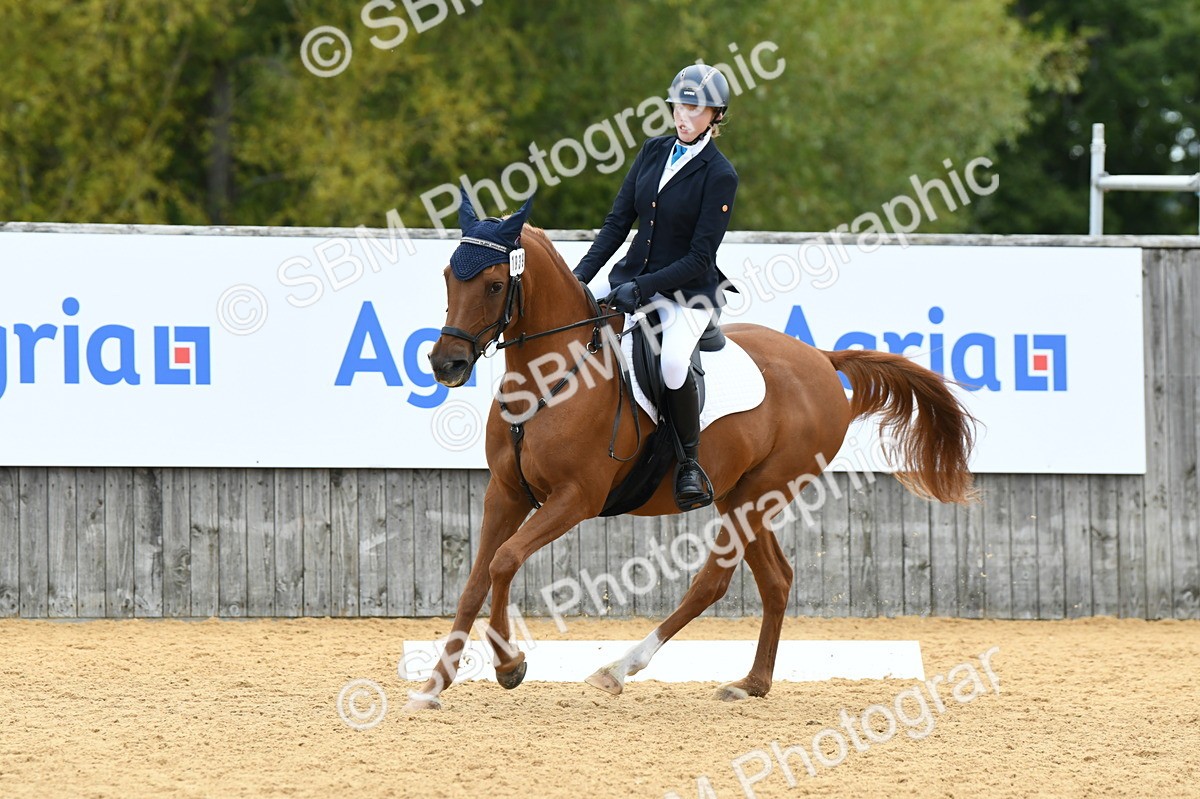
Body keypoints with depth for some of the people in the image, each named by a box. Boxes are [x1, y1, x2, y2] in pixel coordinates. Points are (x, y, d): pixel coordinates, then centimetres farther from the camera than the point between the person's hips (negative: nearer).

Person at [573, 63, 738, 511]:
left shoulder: (720, 176, -11)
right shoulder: (654, 152, 7)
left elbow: (700, 258, -15)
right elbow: (619, 220, 8)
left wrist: (643, 288, -23)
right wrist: (582, 274, -3)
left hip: (687, 292, -6)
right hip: (633, 276, 6)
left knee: (672, 367, -32)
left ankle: (690, 463, -9)